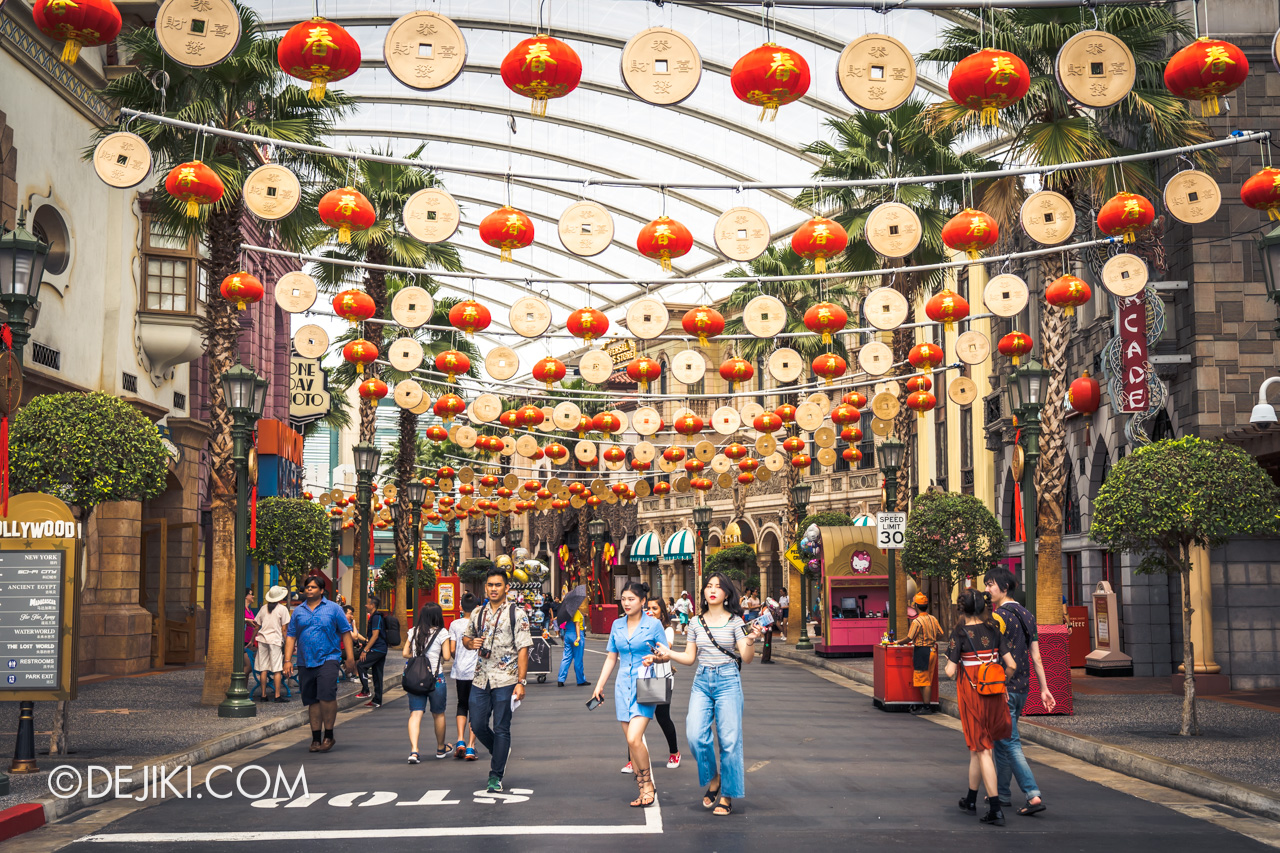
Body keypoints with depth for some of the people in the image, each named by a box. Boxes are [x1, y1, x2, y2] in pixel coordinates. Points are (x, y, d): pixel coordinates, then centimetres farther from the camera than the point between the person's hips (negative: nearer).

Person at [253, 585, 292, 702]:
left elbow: (256, 625, 14)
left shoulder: (264, 608, 11)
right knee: (277, 670, -3)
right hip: (275, 640, -5)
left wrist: (252, 640, 23)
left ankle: (263, 695, 8)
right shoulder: (282, 608, -2)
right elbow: (284, 629, -5)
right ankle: (278, 696, -6)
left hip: (262, 639, 5)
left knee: (263, 669, 5)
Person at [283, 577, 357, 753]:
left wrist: (350, 657, 0)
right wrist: (288, 660, 4)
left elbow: (345, 632, 6)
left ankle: (328, 735, -4)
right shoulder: (298, 611, 13)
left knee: (326, 695, -17)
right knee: (312, 701, 7)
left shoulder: (333, 608, 5)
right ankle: (316, 738, 14)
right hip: (305, 662, 3)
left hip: (327, 658, -3)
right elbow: (291, 636, 12)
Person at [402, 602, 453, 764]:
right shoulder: (442, 633, -7)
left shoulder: (413, 632, 4)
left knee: (415, 714, -2)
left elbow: (405, 653, 6)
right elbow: (447, 656, -9)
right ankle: (441, 749, 30)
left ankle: (413, 750, -19)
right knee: (438, 714, 15)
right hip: (436, 677, -2)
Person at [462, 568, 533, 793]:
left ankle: (496, 776, 8)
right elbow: (466, 637, 24)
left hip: (505, 680, -4)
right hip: (481, 679, 4)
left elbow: (523, 650, -7)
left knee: (501, 729, -1)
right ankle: (499, 752, 34)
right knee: (477, 724, 6)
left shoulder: (516, 614, -3)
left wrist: (520, 682, -13)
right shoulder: (477, 613, 11)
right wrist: (471, 643, -2)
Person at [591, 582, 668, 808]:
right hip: (623, 685, 5)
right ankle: (643, 788, 12)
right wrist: (599, 685, 14)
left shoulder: (653, 624, -3)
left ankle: (648, 784, 1)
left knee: (634, 738, -17)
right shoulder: (617, 625, 10)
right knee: (631, 741, 4)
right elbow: (611, 658, 18)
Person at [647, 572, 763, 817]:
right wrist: (668, 654, -2)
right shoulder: (696, 623, 10)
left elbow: (747, 658, -5)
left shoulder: (734, 621, 1)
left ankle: (727, 796, 9)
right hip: (702, 682, 3)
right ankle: (713, 779, 14)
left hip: (728, 681, -3)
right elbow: (690, 658, 14)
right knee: (695, 735, -12)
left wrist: (750, 640, -24)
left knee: (729, 739, -3)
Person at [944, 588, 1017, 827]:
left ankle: (995, 808, -6)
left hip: (970, 695, -5)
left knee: (982, 750, -1)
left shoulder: (960, 634, -10)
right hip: (994, 696, 5)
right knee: (977, 747, 20)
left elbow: (950, 671, -13)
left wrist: (949, 663, 9)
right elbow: (1011, 664, -2)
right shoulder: (993, 631, 2)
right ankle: (971, 800, 31)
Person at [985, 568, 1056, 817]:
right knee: (1002, 739, 19)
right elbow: (1036, 655, 11)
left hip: (1002, 688, -8)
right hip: (1022, 687, 8)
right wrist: (1044, 689, 12)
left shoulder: (999, 616, -14)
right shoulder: (1026, 615, 11)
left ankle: (1033, 795, -14)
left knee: (1009, 743, -6)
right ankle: (1003, 792, 27)